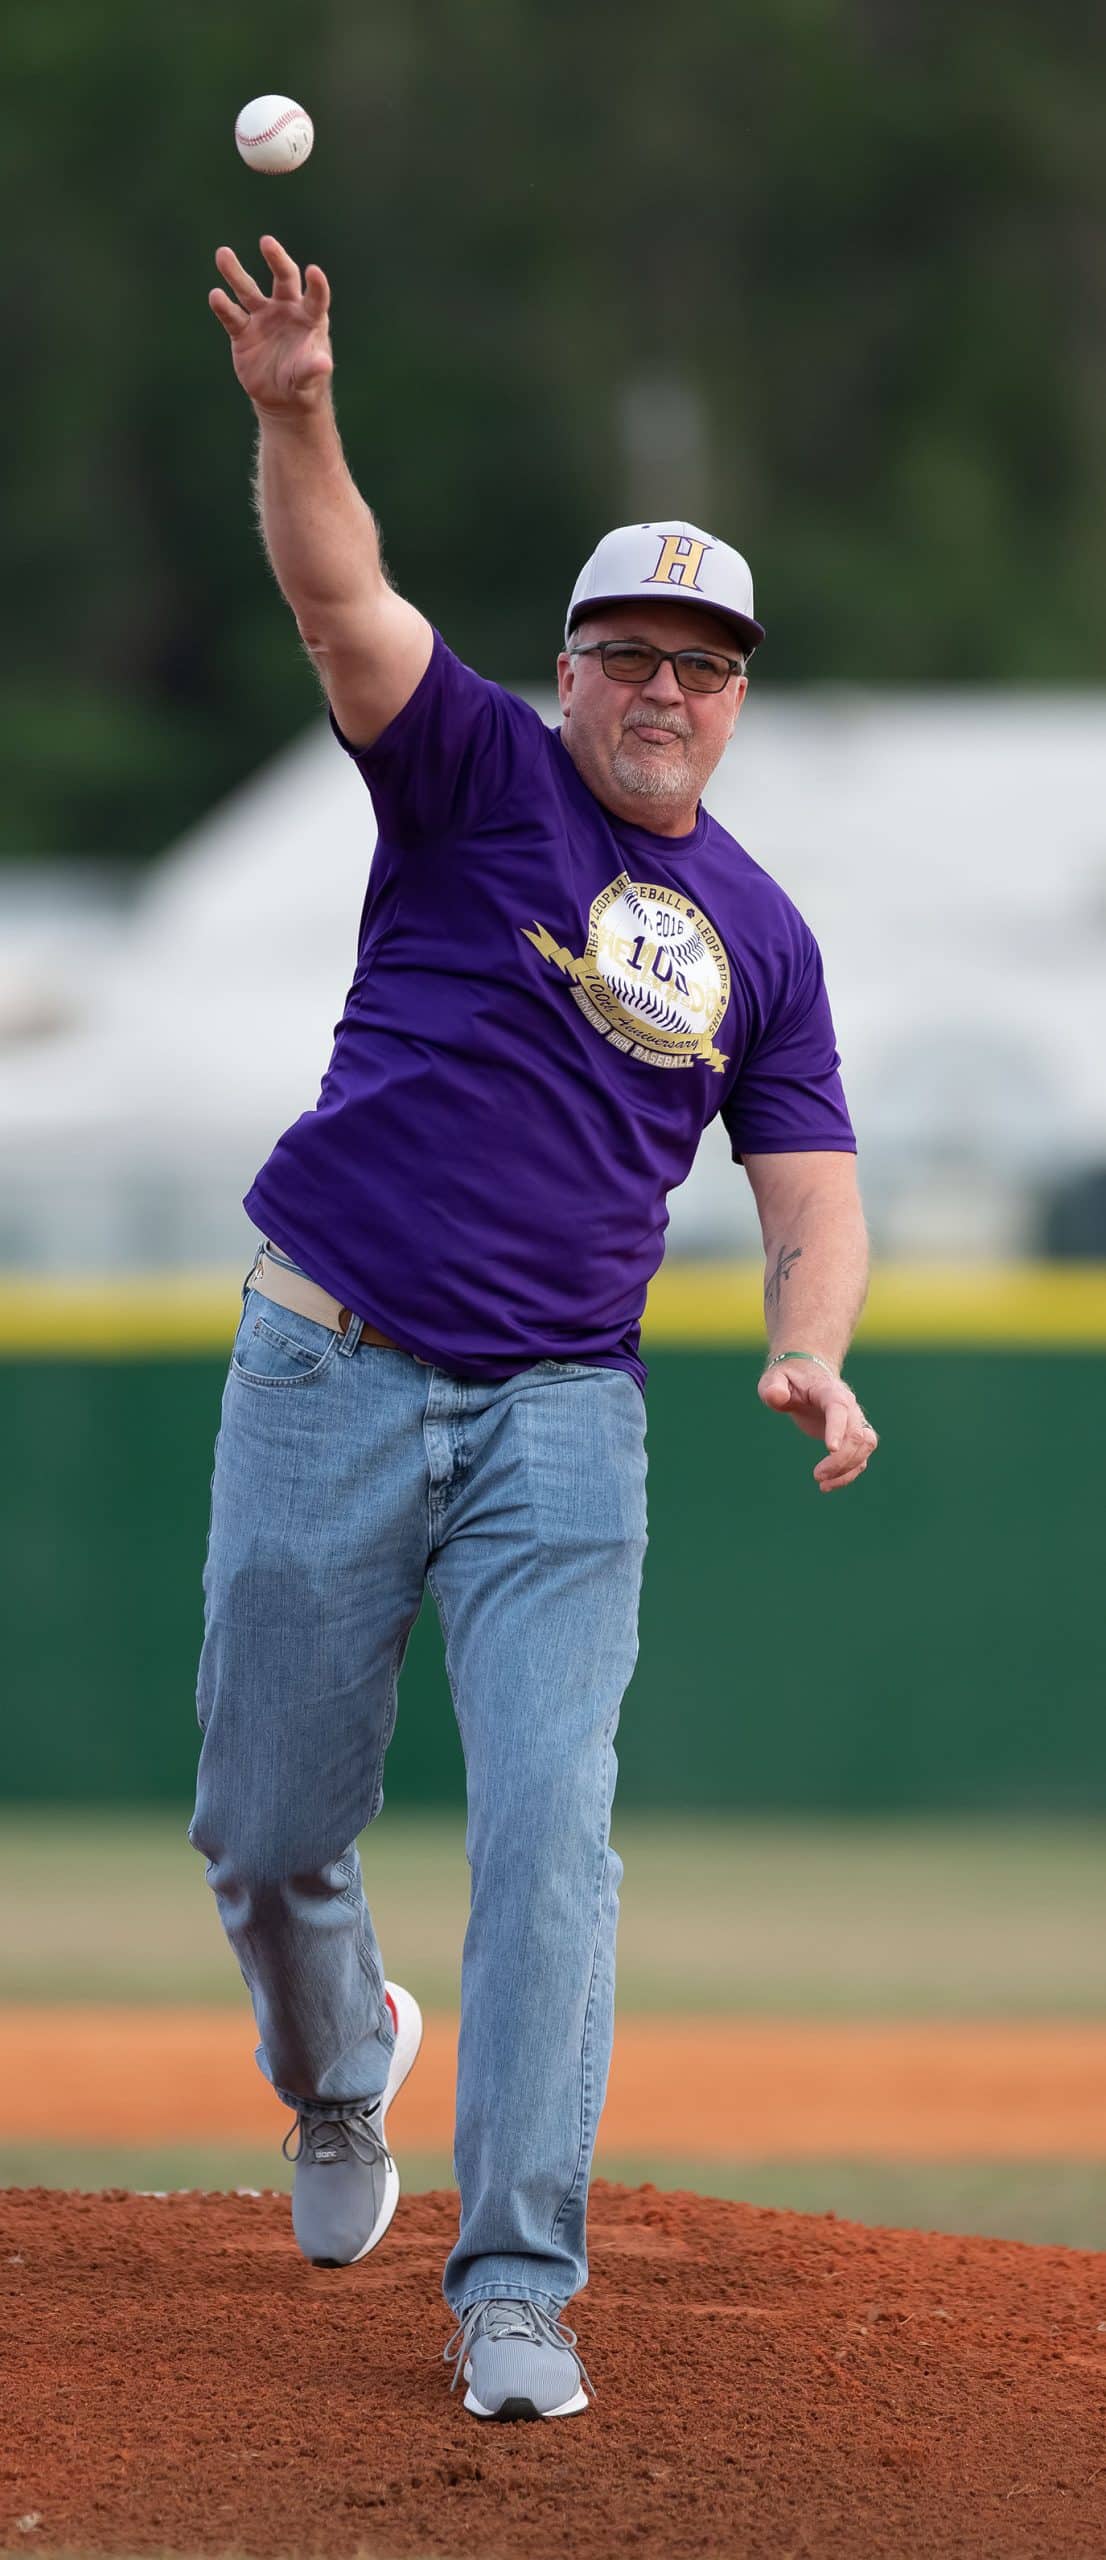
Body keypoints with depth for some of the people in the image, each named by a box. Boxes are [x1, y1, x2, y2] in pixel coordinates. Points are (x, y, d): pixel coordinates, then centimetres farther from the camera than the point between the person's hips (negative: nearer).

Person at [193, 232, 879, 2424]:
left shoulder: (759, 932, 12)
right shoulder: (480, 777, 2)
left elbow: (812, 1193, 12)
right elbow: (340, 597, -16)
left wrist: (809, 1353, -11)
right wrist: (295, 416, -35)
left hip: (562, 1417, 2)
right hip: (328, 1375, -2)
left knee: (549, 1836, -12)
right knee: (268, 1830, 5)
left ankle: (516, 2289, -11)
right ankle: (338, 2063, 39)